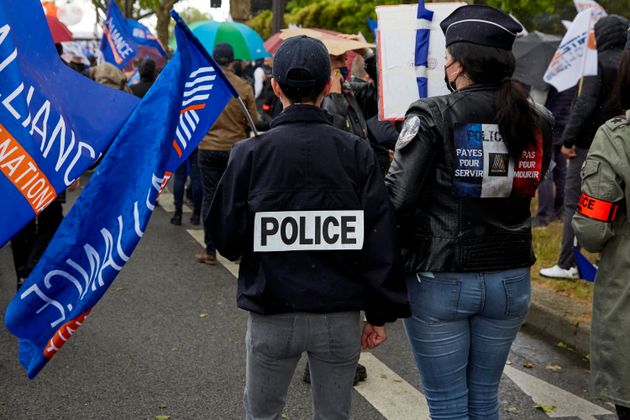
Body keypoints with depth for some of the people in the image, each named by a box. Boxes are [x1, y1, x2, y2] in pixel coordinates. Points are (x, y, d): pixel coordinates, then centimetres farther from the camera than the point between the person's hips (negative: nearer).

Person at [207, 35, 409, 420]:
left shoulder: (250, 153, -8)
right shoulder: (357, 152, -6)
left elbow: (227, 239, -4)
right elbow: (381, 240, -6)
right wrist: (380, 314, 2)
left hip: (272, 315, 0)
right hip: (341, 317, 1)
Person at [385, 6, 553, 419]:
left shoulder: (433, 116, -14)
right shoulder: (538, 121, 0)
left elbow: (397, 199, -17)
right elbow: (527, 189, 11)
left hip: (440, 280, -4)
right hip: (510, 280, 5)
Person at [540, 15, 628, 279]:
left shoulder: (600, 62, -10)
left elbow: (586, 103, -18)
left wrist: (568, 138, -14)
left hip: (590, 143, -6)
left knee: (574, 203, -1)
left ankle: (567, 264, -1)